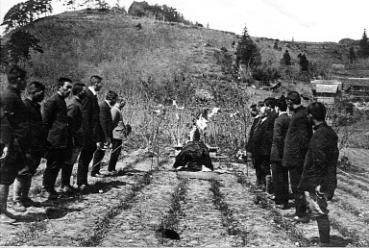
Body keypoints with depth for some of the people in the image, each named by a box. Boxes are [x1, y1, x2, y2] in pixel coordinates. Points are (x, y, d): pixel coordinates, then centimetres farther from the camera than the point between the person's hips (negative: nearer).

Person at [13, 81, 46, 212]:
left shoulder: (36, 106, 17)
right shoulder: (24, 105, -12)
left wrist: (43, 145, 18)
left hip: (36, 147, 9)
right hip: (28, 147, -9)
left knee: (30, 173, 14)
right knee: (22, 174, -3)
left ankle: (25, 197, 24)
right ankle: (16, 200, 4)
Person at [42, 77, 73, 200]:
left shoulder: (62, 101, 17)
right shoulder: (52, 101, -12)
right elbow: (46, 121, -14)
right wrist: (50, 137, -11)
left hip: (63, 141, 9)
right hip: (55, 142, -9)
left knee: (57, 165, 14)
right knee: (52, 166, -2)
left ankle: (50, 188, 24)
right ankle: (49, 190, 7)